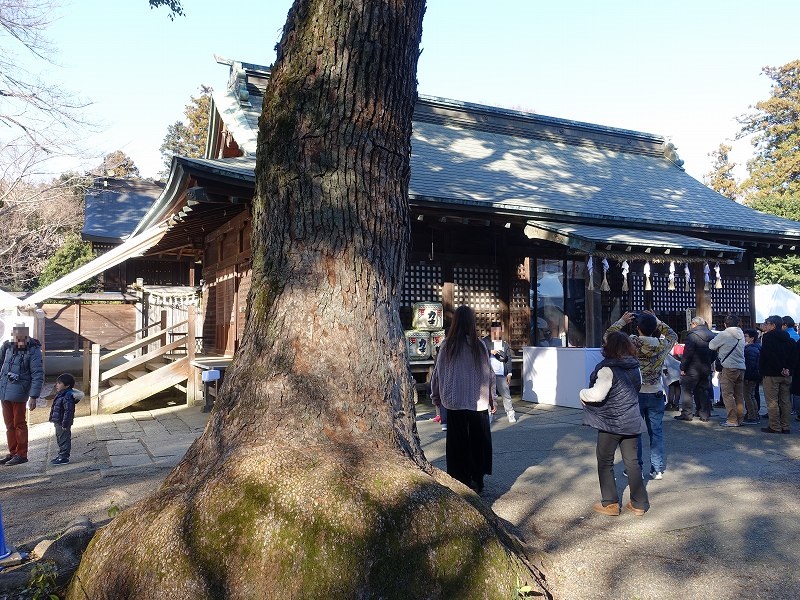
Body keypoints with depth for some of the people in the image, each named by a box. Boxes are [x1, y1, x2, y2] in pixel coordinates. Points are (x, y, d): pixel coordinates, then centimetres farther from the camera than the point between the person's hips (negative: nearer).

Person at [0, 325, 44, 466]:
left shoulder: (33, 351, -14)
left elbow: (38, 375, -15)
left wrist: (33, 397, -18)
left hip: (18, 394, -6)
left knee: (19, 424, 1)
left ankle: (22, 454, 11)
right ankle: (12, 453, 24)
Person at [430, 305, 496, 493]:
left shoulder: (447, 345, -6)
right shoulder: (478, 345, -7)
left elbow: (438, 372, 1)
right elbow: (489, 374, -1)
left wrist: (436, 397, 13)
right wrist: (491, 399, 9)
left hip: (454, 402, 0)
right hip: (478, 403, 0)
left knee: (457, 443, 10)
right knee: (478, 442, 14)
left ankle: (460, 480, 13)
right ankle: (477, 481, 19)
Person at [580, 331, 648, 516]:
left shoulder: (607, 369, -20)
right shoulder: (635, 368, 5)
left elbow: (597, 394, -27)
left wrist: (583, 394, -9)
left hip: (611, 423, -7)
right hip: (632, 422, 7)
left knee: (605, 462, 8)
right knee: (632, 462, 14)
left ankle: (610, 504, 12)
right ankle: (639, 504, 20)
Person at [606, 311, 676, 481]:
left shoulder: (631, 343, -16)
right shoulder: (662, 345, -7)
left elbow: (608, 335, -4)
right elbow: (673, 335, 16)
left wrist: (623, 321, 3)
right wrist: (656, 321, 10)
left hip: (635, 394, -2)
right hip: (656, 395, 2)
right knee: (656, 433, 11)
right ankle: (658, 470, 16)